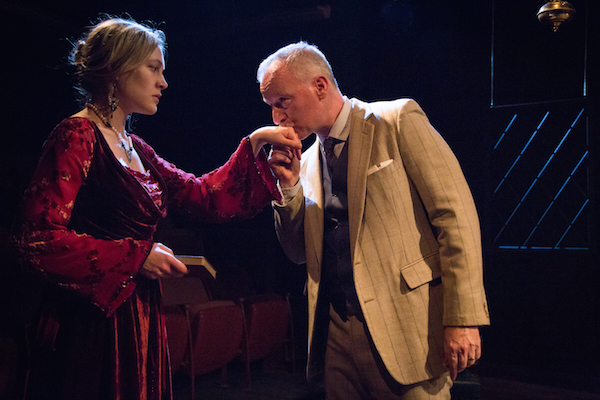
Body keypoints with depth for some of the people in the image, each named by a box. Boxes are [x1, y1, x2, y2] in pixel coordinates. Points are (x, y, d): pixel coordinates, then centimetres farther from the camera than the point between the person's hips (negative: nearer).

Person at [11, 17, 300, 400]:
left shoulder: (135, 149, 14)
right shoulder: (78, 136, -11)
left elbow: (206, 196, 15)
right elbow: (38, 240, -18)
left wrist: (255, 143, 9)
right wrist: (135, 257, -15)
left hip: (139, 322, 8)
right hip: (92, 327, -8)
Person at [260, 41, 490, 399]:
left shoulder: (398, 120, -4)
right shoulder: (307, 162, 13)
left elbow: (456, 215, -10)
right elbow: (300, 253, 15)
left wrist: (463, 319, -15)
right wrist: (289, 185, 0)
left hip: (403, 325, -5)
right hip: (337, 331, 6)